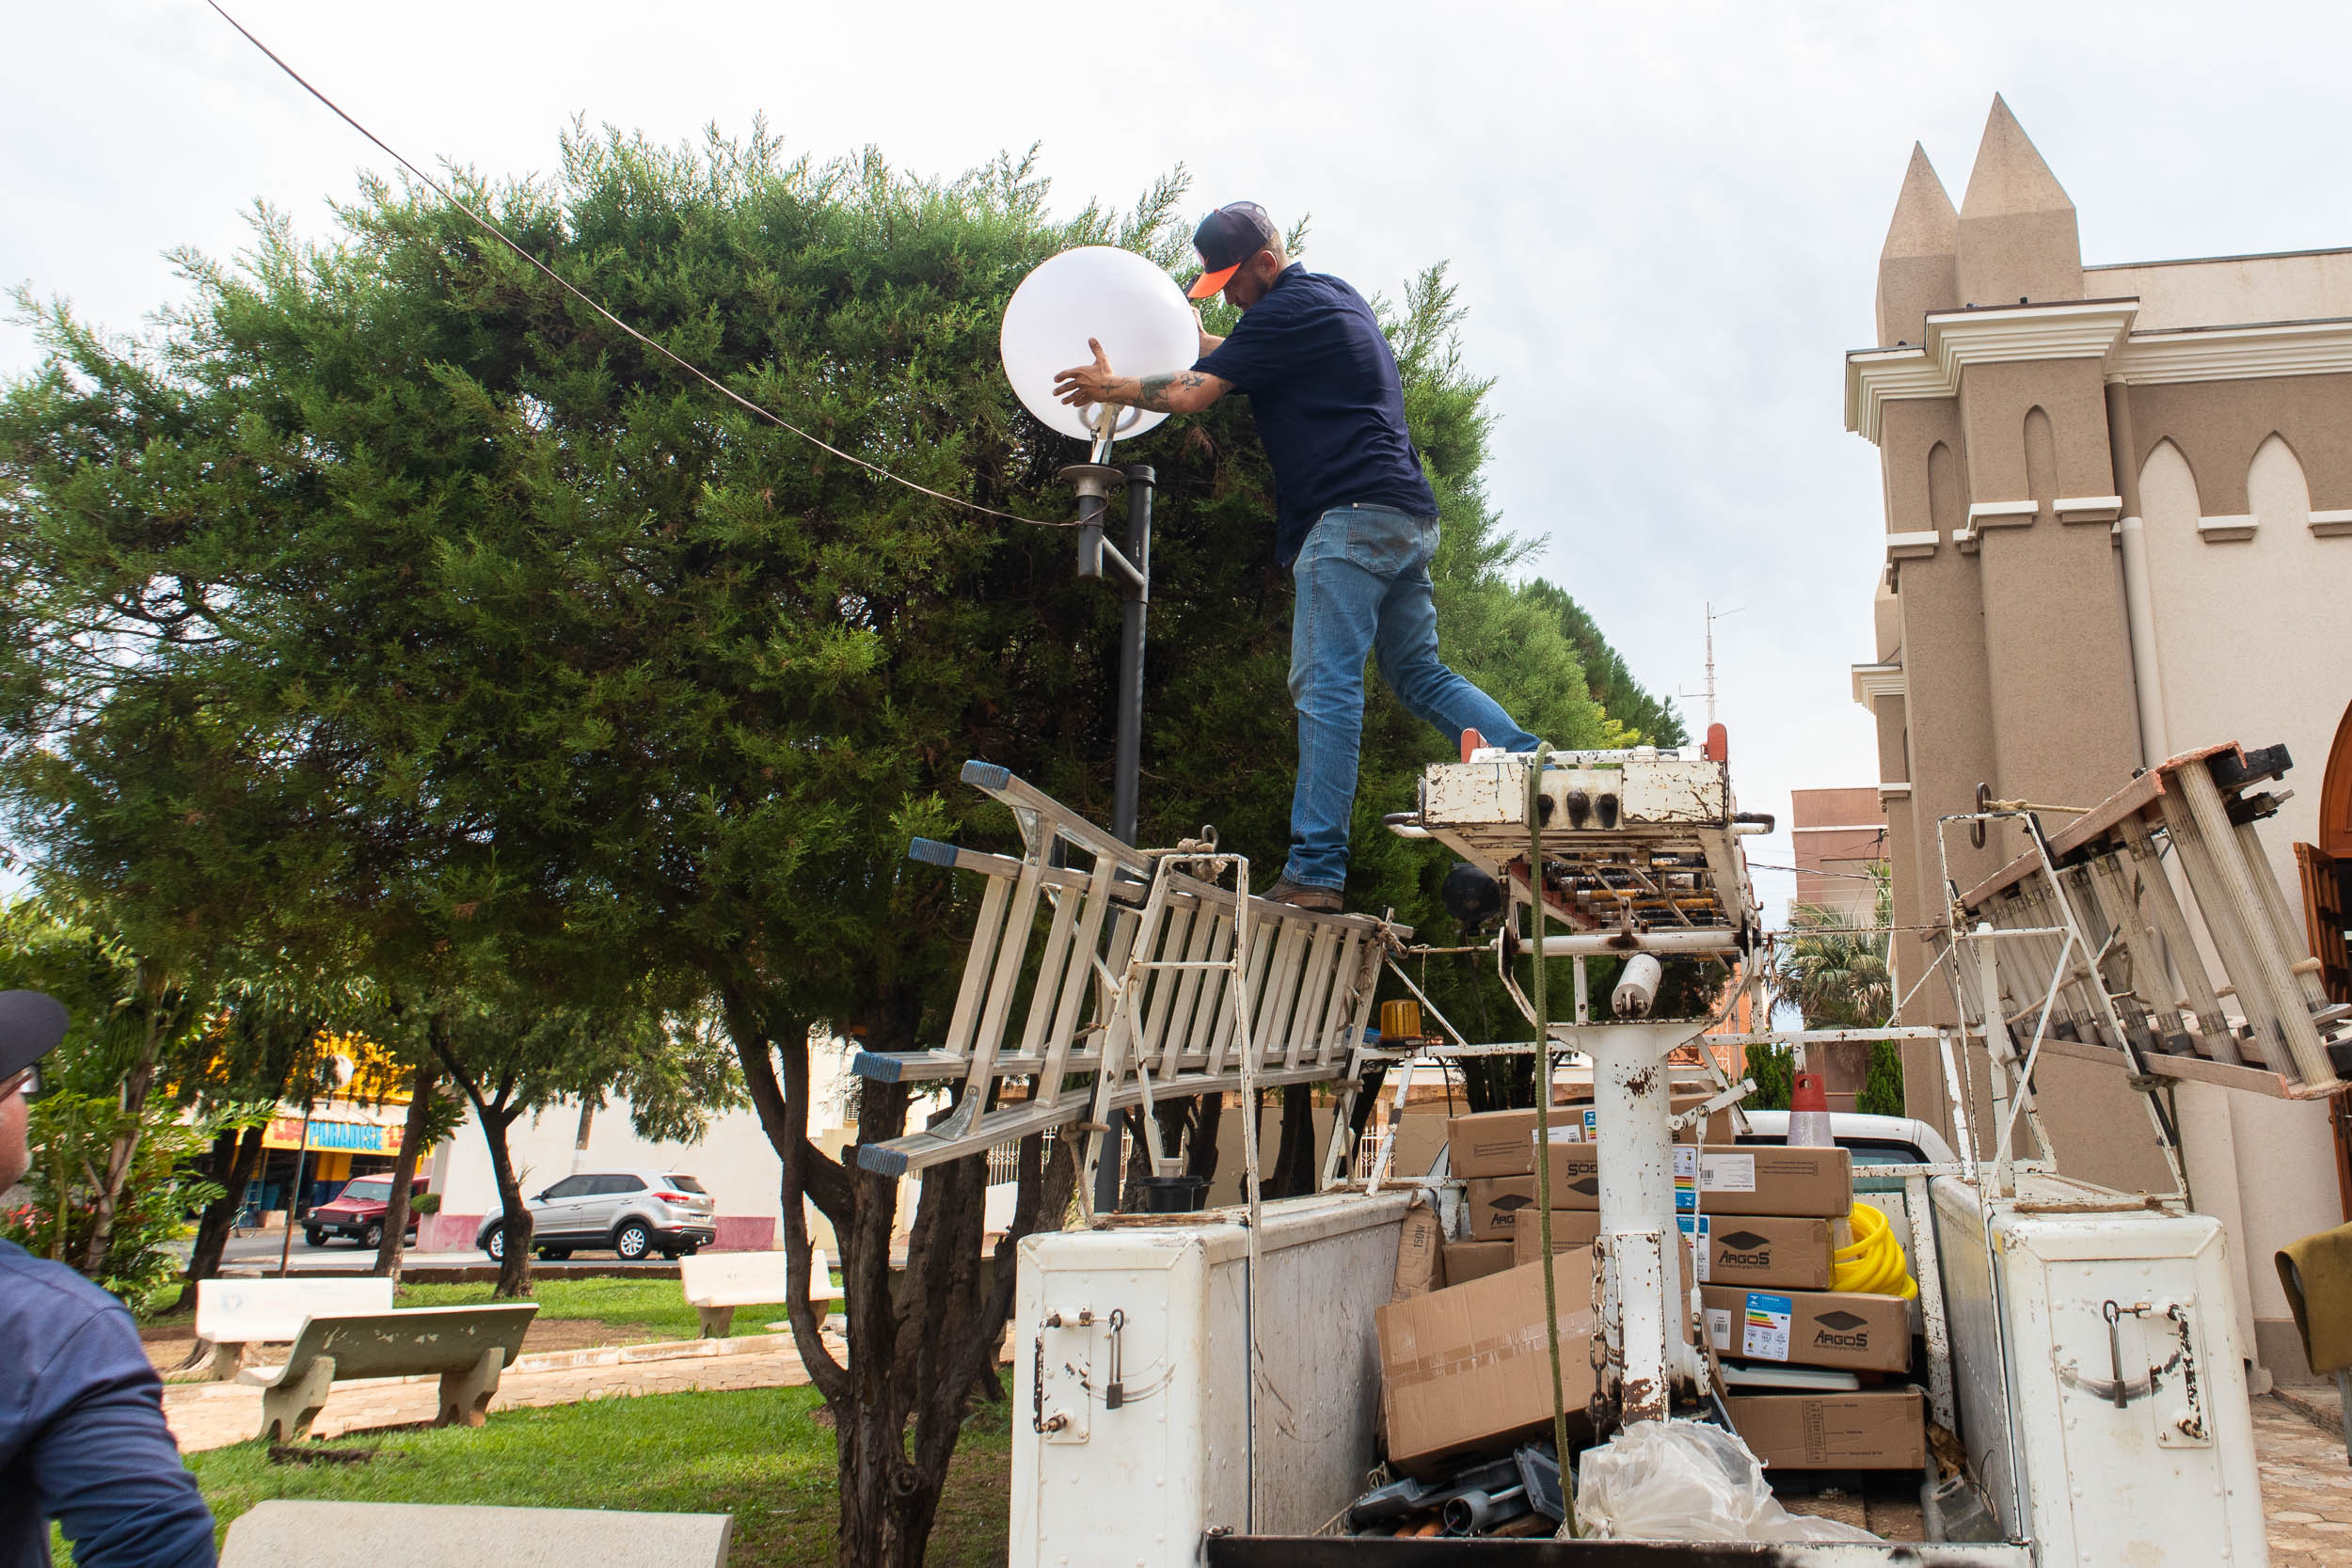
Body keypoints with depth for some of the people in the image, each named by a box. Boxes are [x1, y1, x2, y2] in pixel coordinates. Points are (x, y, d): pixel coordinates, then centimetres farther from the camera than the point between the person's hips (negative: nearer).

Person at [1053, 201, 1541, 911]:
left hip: (1353, 515, -10)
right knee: (1421, 675, 13)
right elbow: (1241, 357, 42)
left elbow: (1191, 394, -8)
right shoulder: (1336, 296, 25)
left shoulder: (1288, 309, -5)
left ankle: (1315, 870, -16)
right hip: (1408, 517, 10)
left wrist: (1109, 387, 7)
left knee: (1325, 685, -13)